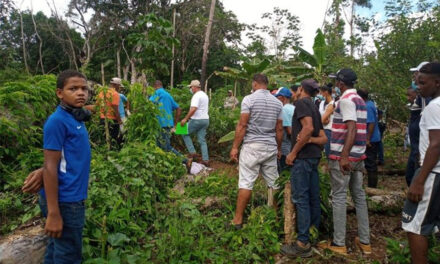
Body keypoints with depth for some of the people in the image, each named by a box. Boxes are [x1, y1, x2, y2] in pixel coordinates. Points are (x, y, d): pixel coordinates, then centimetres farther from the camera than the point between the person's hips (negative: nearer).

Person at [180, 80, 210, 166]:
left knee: (185, 134, 9)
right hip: (205, 119, 9)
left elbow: (193, 109, -26)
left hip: (197, 120, -9)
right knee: (202, 140, 10)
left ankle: (192, 152, 4)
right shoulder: (205, 95, 17)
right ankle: (205, 160, 8)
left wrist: (185, 119, -22)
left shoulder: (197, 96, -14)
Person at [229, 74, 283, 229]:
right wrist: (279, 149, 19)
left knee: (246, 183, -2)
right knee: (273, 183, 11)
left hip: (252, 146, -4)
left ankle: (238, 220, 3)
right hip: (271, 147, 5)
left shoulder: (249, 99, -4)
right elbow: (279, 129, 10)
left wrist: (235, 147, -6)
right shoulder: (277, 102, 10)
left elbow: (242, 125, -10)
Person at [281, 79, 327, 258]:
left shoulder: (301, 103, -7)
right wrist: (309, 140, -6)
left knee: (300, 198, -6)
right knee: (313, 197, 13)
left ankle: (303, 244, -2)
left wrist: (293, 153, -17)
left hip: (303, 156, -9)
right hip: (314, 156, 9)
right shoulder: (315, 108, 19)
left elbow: (308, 128, -22)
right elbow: (324, 138, 14)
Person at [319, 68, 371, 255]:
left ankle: (339, 243, 7)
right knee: (359, 196, 12)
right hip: (358, 155, 9)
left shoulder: (345, 100, -12)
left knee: (339, 197, -1)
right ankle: (365, 241, 20)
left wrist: (344, 156, -24)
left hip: (342, 156, -8)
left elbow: (352, 129, -22)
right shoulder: (360, 100, 15)